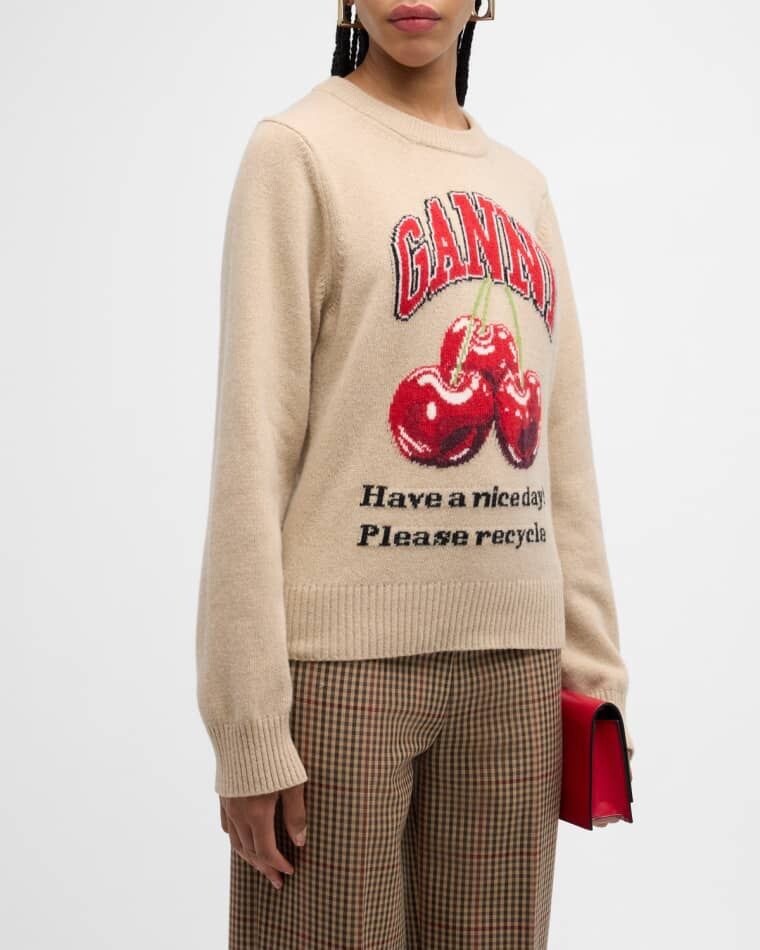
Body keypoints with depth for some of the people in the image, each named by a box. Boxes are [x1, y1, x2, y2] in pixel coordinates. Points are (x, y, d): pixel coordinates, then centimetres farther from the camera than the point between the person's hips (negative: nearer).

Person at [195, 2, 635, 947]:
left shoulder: (522, 184, 14)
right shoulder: (298, 147, -2)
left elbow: (565, 454, 12)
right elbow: (255, 445, -8)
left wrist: (594, 668, 8)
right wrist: (250, 726, -11)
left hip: (518, 659, 5)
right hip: (347, 655, -4)